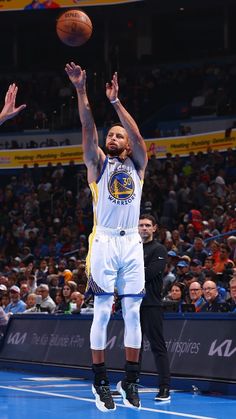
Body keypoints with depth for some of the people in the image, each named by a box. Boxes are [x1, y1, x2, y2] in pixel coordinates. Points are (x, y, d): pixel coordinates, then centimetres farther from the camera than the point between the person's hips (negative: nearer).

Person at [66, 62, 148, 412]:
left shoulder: (136, 165, 13)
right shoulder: (98, 164, 9)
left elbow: (137, 135, -4)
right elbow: (89, 130, -5)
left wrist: (115, 101, -12)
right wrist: (81, 90, -17)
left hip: (131, 244, 2)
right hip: (104, 243, -2)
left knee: (132, 314, 3)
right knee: (102, 313, -3)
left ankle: (131, 381, 8)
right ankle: (100, 383, 0)